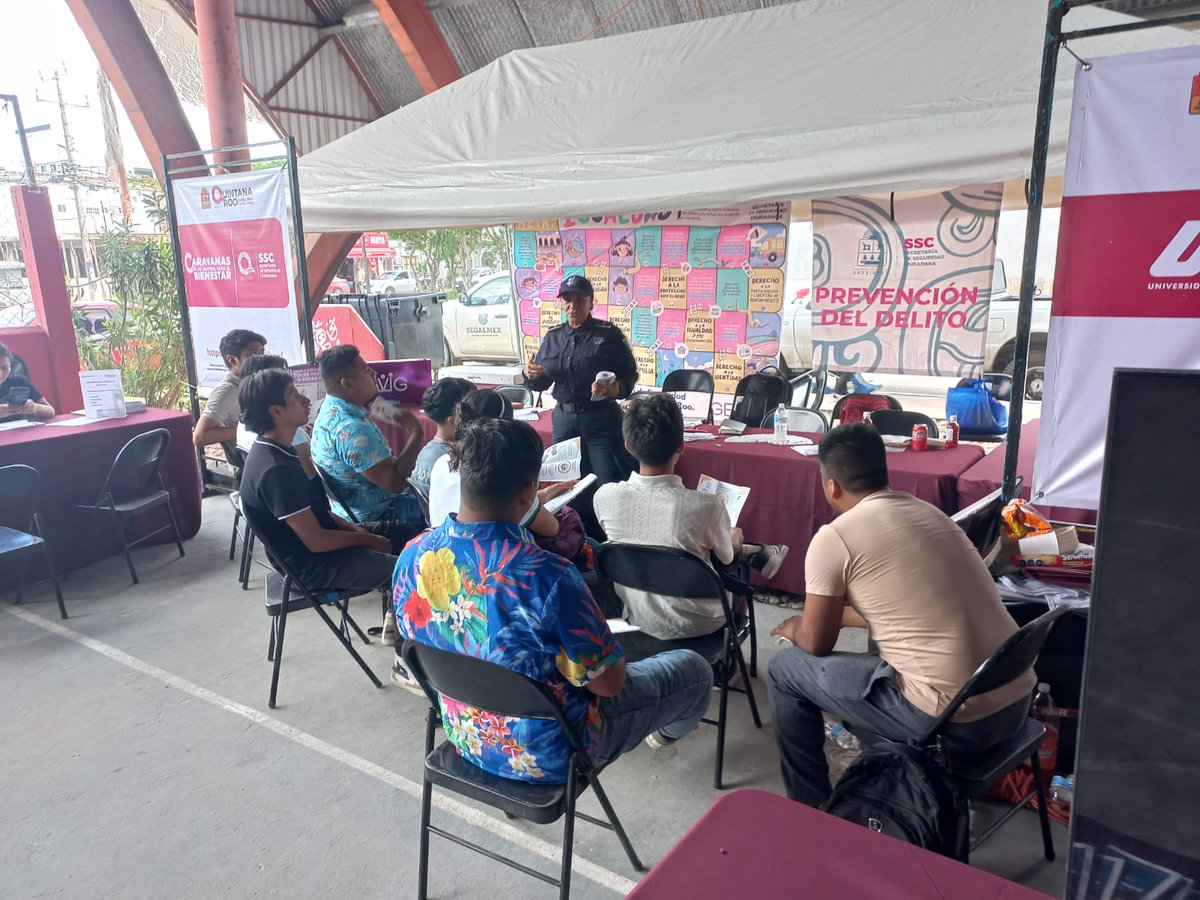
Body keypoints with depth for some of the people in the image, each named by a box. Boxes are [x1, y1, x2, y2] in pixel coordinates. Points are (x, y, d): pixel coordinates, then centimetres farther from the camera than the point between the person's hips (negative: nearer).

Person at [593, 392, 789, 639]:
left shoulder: (604, 497, -20)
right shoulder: (706, 506, -29)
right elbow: (726, 556, -6)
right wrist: (736, 540, 20)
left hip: (638, 618, 3)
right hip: (695, 625, -3)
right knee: (736, 563, 28)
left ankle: (757, 555, 45)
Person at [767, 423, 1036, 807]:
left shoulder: (834, 537, -10)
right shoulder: (930, 513, 12)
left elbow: (816, 644, 0)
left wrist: (796, 628, 22)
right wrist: (842, 615, 36)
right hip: (1016, 702, 8)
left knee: (785, 670, 10)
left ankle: (809, 809, 26)